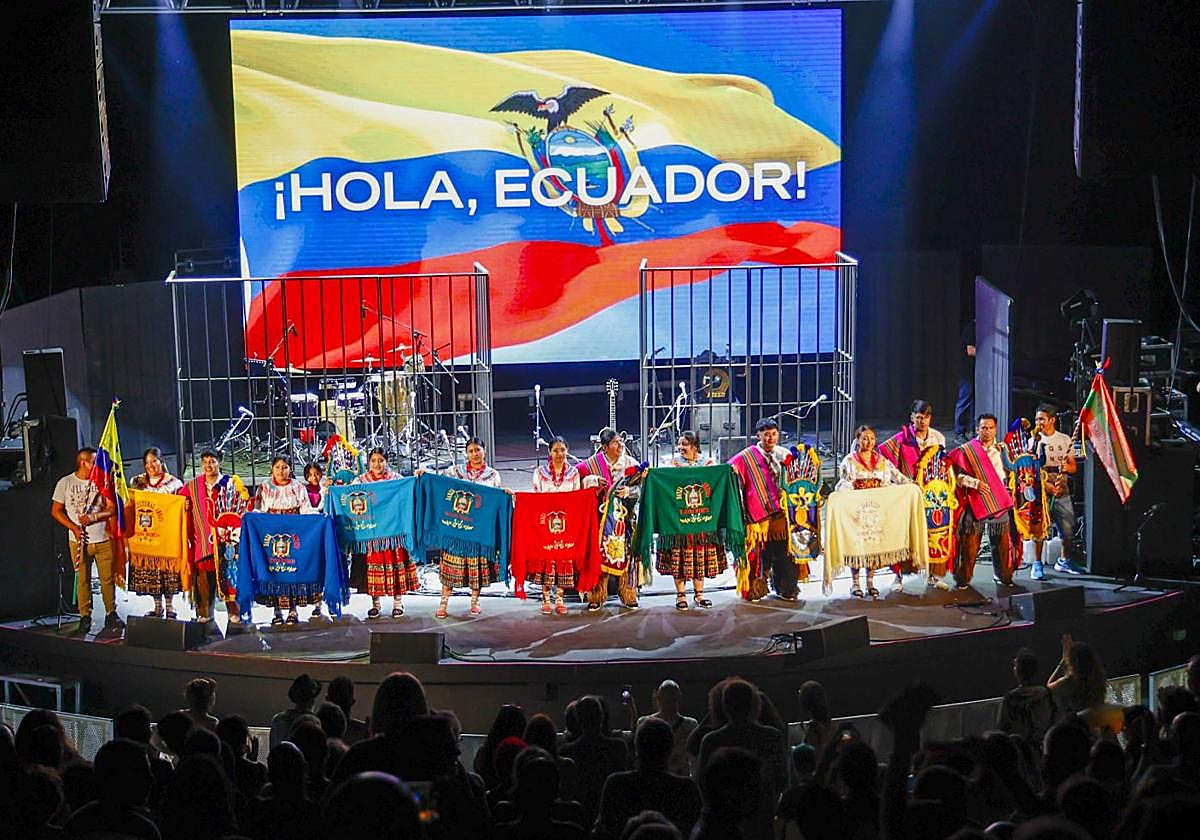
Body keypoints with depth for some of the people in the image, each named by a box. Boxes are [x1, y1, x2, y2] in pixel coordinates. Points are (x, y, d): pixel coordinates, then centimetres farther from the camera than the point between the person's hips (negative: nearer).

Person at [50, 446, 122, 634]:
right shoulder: (65, 483, 1)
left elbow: (112, 509, 3)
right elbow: (56, 511, 2)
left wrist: (93, 517, -14)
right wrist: (74, 527, -10)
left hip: (103, 539, 2)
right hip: (79, 540, -2)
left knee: (108, 578, 3)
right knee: (83, 580, 2)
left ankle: (111, 614, 14)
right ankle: (85, 617, 11)